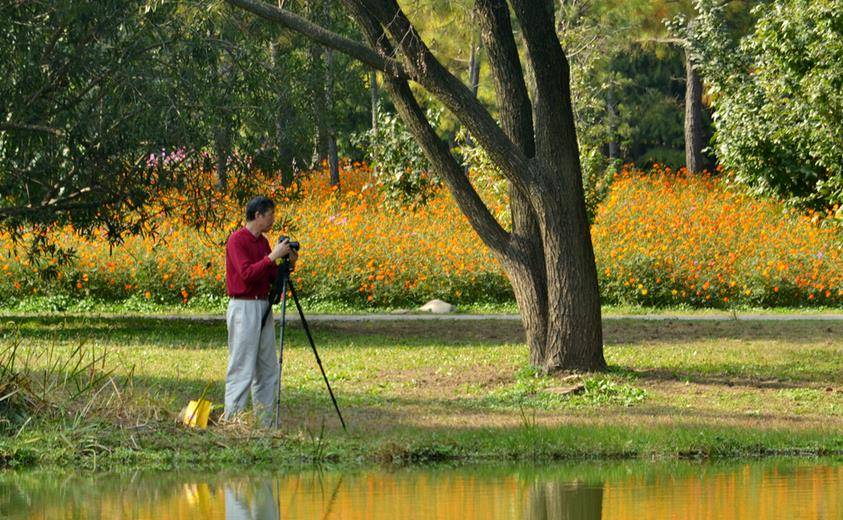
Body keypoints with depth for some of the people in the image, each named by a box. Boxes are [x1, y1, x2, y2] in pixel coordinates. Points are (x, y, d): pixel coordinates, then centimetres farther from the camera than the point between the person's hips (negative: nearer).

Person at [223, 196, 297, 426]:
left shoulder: (263, 242, 14)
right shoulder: (237, 240, -12)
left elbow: (272, 277, 17)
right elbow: (247, 273, -22)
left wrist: (287, 263, 0)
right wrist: (272, 256, -22)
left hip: (263, 307, 9)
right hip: (243, 308, -9)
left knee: (268, 369, 9)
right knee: (242, 368, -8)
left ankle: (264, 422, 13)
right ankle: (232, 421, -6)